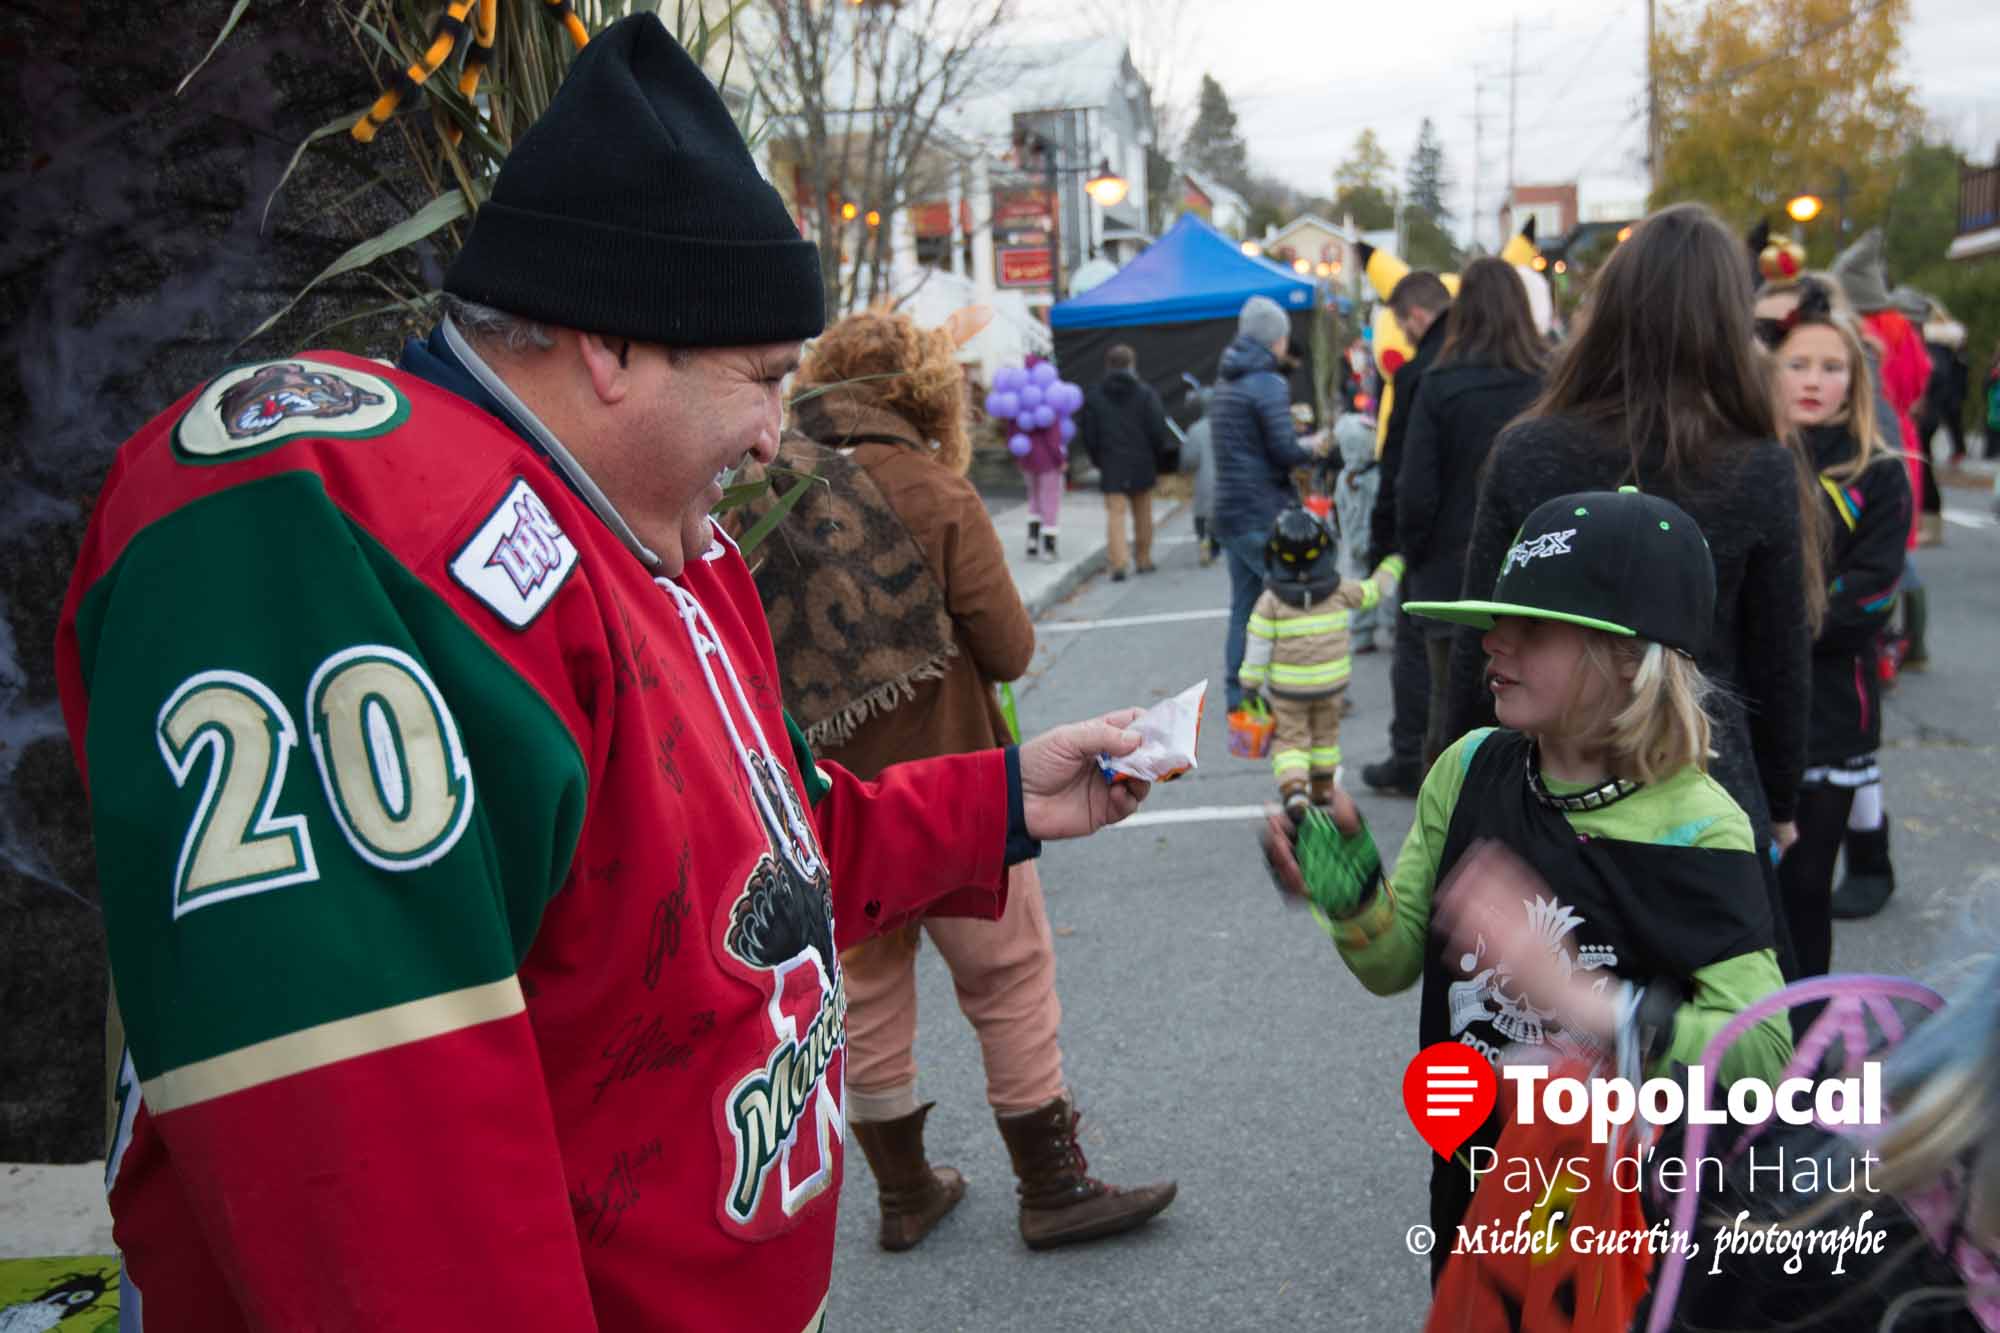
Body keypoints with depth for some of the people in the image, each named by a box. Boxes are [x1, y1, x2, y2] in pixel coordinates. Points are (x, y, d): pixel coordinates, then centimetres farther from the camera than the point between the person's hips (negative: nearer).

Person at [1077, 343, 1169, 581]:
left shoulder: (1094, 396, 2)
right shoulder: (1145, 393, -3)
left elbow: (1088, 436, 3)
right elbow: (1158, 430, -5)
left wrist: (1099, 462, 13)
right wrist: (1156, 461, 8)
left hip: (1111, 466, 0)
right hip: (1142, 464, 0)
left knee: (1115, 513, -3)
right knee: (1143, 513, 13)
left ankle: (1119, 562, -18)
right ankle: (1143, 560, 22)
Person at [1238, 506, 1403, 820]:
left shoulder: (1270, 601, -15)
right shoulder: (1340, 591, -9)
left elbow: (1258, 646, -11)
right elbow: (1375, 591, 8)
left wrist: (1250, 683, 0)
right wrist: (1395, 562, 26)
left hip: (1287, 687, -2)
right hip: (1332, 682, 2)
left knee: (1290, 738, 7)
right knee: (1325, 733, 22)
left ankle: (1293, 788, -15)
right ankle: (1323, 788, 33)